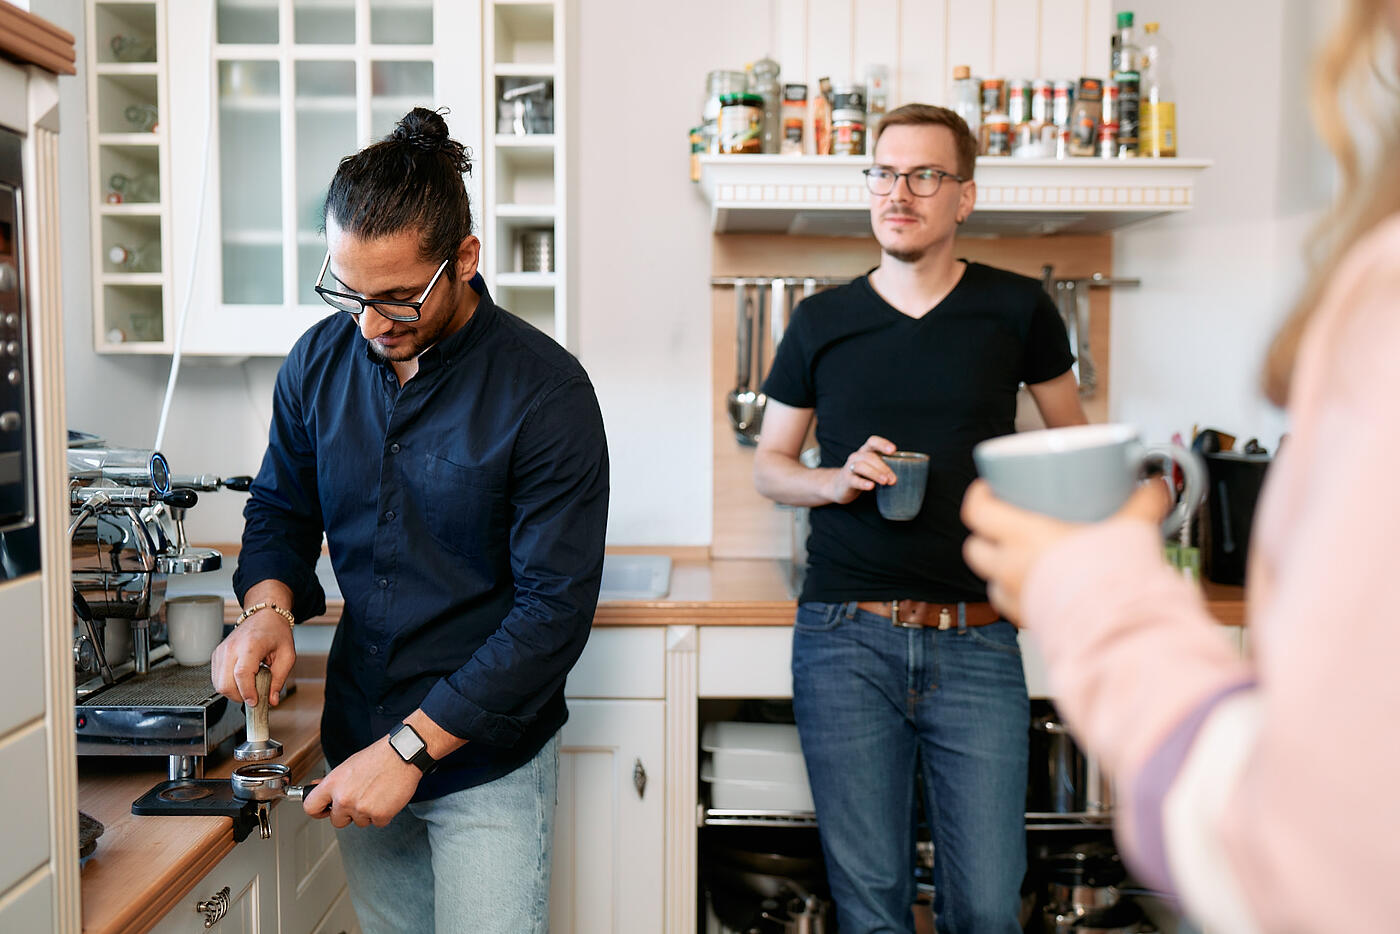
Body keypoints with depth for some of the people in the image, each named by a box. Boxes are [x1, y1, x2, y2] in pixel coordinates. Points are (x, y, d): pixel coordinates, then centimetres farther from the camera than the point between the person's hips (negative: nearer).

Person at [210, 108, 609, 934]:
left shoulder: (545, 391, -18)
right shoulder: (320, 361, -1)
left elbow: (557, 608, -18)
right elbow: (281, 509, 13)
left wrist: (411, 744, -19)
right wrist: (268, 605, -9)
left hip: (488, 759, -4)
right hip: (358, 742, 5)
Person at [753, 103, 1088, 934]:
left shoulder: (1017, 309, 4)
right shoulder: (823, 321, 5)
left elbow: (1074, 441, 19)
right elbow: (769, 464, 13)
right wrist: (835, 482, -7)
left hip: (978, 644, 0)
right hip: (845, 640, 0)